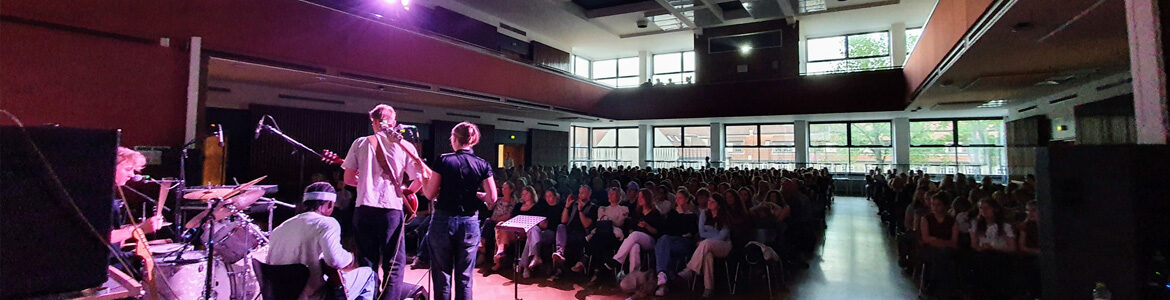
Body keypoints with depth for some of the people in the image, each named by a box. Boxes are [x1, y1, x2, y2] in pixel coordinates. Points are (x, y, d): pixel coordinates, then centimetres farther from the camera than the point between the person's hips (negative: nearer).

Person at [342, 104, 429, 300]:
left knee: (367, 262, 13)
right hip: (392, 209, -2)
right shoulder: (405, 146, 1)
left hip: (364, 209, 2)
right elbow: (420, 179, -3)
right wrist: (406, 192, 16)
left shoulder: (360, 143, 5)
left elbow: (348, 179, 4)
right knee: (394, 264, 7)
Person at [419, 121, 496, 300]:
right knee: (464, 277, 12)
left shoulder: (443, 161, -7)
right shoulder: (482, 165, -2)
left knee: (442, 274, 12)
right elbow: (492, 199, -5)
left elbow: (429, 194, -5)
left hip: (443, 220, -1)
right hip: (470, 223, 2)